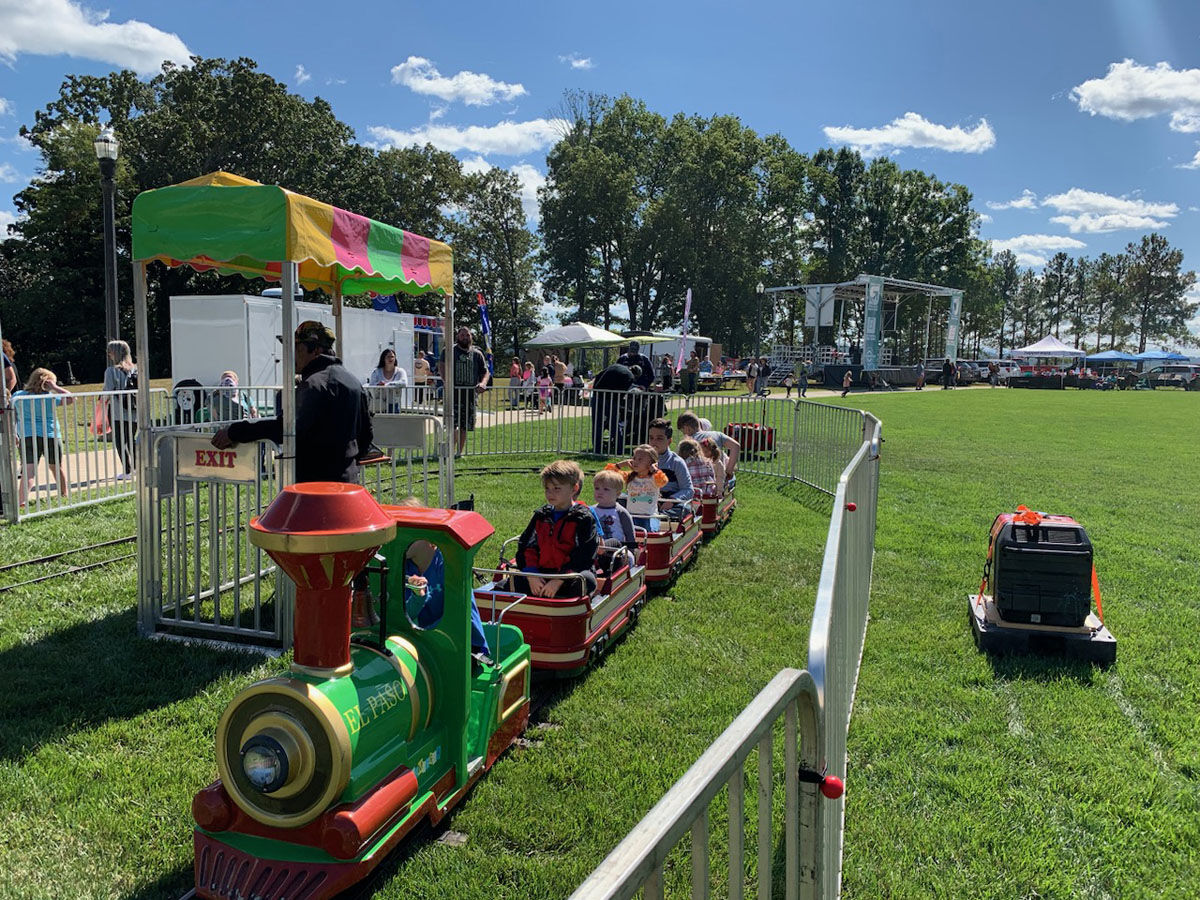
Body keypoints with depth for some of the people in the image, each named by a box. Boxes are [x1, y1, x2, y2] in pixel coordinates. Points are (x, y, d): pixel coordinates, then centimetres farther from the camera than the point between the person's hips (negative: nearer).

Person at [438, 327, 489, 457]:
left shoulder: (477, 353, 14)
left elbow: (485, 371, 14)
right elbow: (441, 366, -9)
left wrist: (483, 383, -7)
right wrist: (445, 381, -26)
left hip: (470, 393, 4)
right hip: (454, 392, -4)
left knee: (465, 426, 7)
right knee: (454, 424, -15)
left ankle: (459, 452, 18)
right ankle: (451, 451, -11)